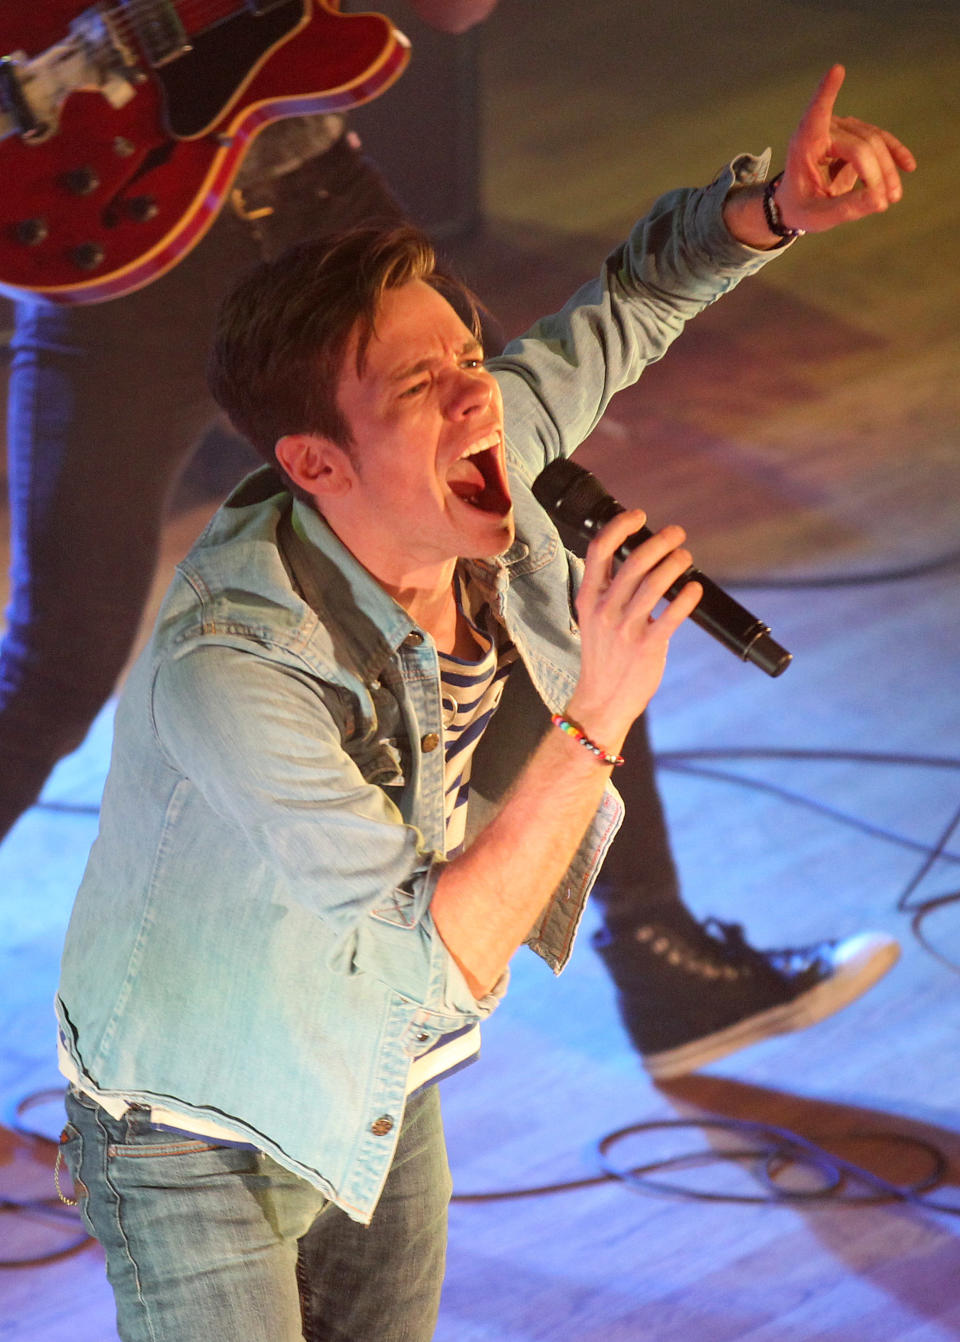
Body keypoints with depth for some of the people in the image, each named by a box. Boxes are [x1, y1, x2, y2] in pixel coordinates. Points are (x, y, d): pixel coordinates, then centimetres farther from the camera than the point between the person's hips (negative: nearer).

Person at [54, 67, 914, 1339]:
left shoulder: (480, 464, -19)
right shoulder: (228, 669, -39)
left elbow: (637, 296, 1)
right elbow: (437, 968, -40)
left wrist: (773, 207, -20)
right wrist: (597, 717, -44)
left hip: (377, 1091, 8)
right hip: (202, 1132, -7)